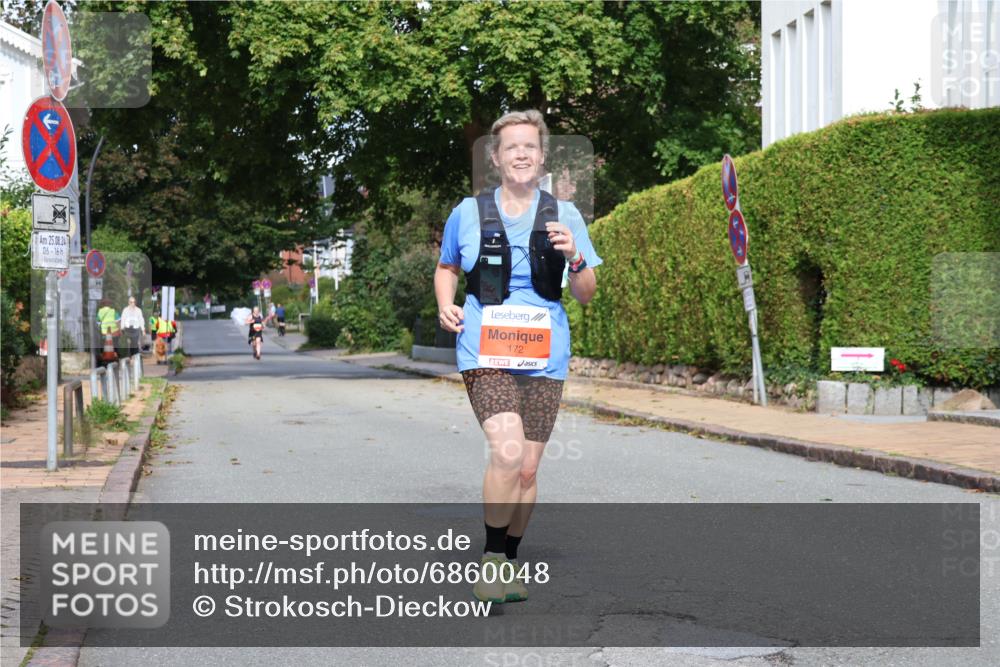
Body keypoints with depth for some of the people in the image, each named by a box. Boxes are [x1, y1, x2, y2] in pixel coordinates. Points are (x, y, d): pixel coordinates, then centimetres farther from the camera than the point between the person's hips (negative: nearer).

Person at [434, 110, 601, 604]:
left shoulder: (564, 215, 6)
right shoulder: (468, 214, 4)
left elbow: (586, 294, 9)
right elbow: (447, 268, 22)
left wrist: (574, 258, -11)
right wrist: (445, 305, 2)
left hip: (544, 356, 2)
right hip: (485, 351, -2)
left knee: (527, 469, 6)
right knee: (507, 452, -21)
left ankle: (509, 563, 26)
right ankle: (491, 557, -4)